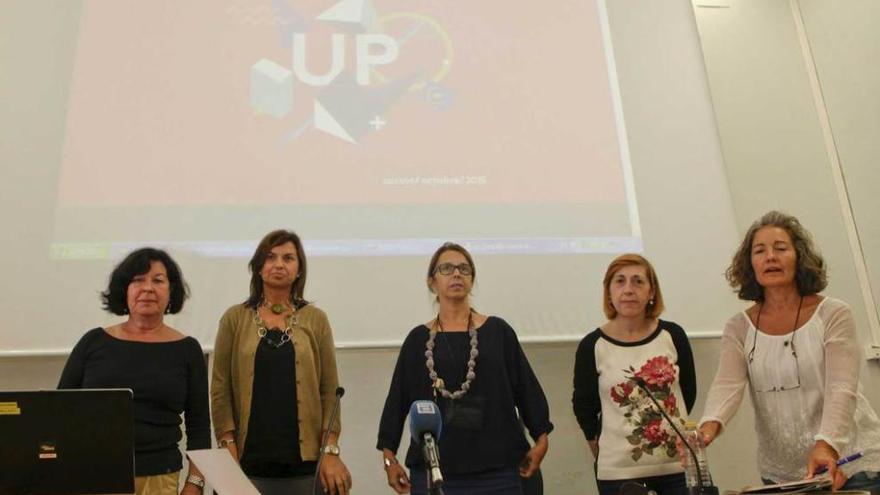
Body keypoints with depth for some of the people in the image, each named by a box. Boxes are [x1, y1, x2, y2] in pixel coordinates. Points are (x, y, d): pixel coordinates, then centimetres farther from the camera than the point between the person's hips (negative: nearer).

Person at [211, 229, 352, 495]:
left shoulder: (315, 319, 5)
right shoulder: (235, 318, 4)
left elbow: (330, 390, 2)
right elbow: (220, 388, 2)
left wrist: (331, 452, -5)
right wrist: (228, 450, -5)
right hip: (250, 462, 0)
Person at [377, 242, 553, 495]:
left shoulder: (498, 332, 3)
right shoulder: (418, 340, 5)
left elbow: (527, 388, 7)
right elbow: (397, 400, 8)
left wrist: (540, 439, 7)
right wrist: (389, 456, 7)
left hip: (497, 473, 0)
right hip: (431, 472, 1)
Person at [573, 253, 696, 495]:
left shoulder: (672, 336, -2)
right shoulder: (592, 346, -7)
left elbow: (689, 392, 10)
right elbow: (584, 408, 3)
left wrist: (670, 430, 12)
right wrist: (607, 454, 9)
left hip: (678, 467, 2)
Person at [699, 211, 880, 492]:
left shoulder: (833, 314, -7)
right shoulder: (739, 328, -1)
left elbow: (841, 389, -18)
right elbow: (727, 385, -15)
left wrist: (827, 446, -34)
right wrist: (710, 424, -36)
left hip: (851, 465, -2)